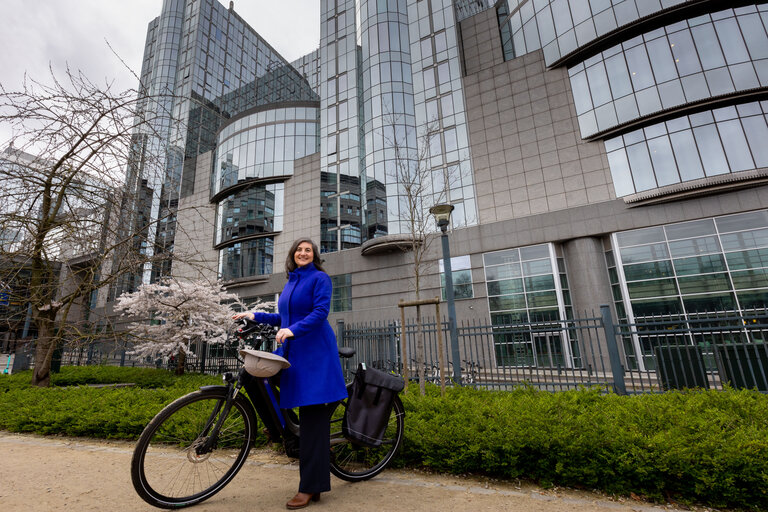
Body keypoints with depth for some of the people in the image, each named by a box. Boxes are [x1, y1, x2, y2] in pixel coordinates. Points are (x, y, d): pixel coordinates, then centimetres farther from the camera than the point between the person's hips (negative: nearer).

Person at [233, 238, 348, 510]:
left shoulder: (319, 278, -3)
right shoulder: (290, 283, 20)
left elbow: (320, 312, -16)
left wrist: (293, 330, -29)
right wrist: (256, 316, 19)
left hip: (315, 353, -8)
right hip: (294, 354, 8)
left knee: (314, 417, -5)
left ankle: (310, 486, 3)